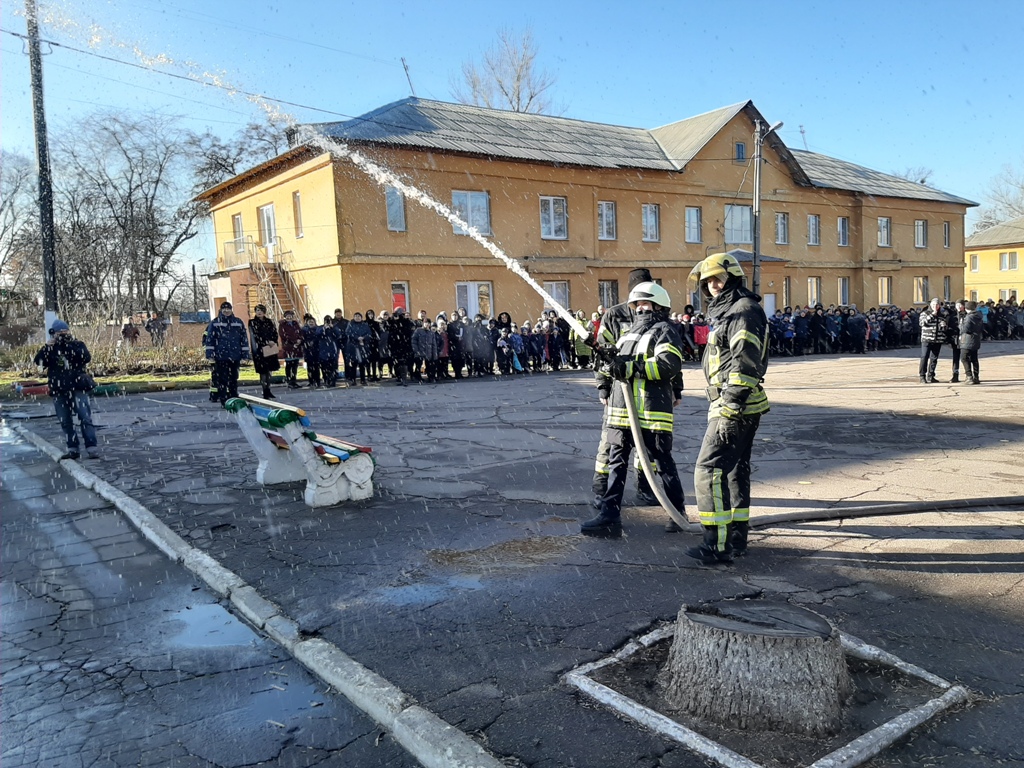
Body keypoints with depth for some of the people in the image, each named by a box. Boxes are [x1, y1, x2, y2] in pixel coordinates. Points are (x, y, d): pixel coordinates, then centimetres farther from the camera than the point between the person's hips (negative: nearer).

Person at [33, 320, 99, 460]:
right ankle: (73, 448, 12)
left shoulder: (77, 344, 4)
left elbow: (86, 357, -14)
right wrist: (48, 345, -14)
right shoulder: (49, 349, 10)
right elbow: (38, 360, -5)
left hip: (78, 388, -3)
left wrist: (69, 345, -16)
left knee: (85, 418, -9)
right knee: (65, 421, 6)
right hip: (59, 391, 3)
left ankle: (92, 447, -10)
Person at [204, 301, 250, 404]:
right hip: (220, 356, -2)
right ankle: (223, 400, 1)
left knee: (234, 378, 9)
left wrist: (245, 354, 4)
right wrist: (210, 353, -6)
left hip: (235, 356, 2)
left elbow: (244, 338, 8)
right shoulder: (215, 323, 3)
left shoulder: (238, 323, 9)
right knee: (222, 379, -3)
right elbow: (209, 338, 1)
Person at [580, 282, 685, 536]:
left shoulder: (664, 330, -4)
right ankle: (610, 517, 10)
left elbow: (670, 364, -21)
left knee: (662, 462, 3)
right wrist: (605, 383, 19)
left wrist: (631, 368, -23)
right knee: (617, 463, 7)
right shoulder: (630, 332, 22)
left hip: (651, 411, -8)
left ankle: (678, 514, 19)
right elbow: (616, 361, 34)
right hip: (621, 409, 8)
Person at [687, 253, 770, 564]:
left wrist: (729, 410, -25)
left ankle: (718, 544, -8)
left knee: (709, 469, -11)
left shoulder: (744, 311, -13)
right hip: (733, 407, 11)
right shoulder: (726, 311, 21)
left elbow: (745, 364, -22)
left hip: (734, 408, -11)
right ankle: (736, 538, 24)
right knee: (734, 470, 15)